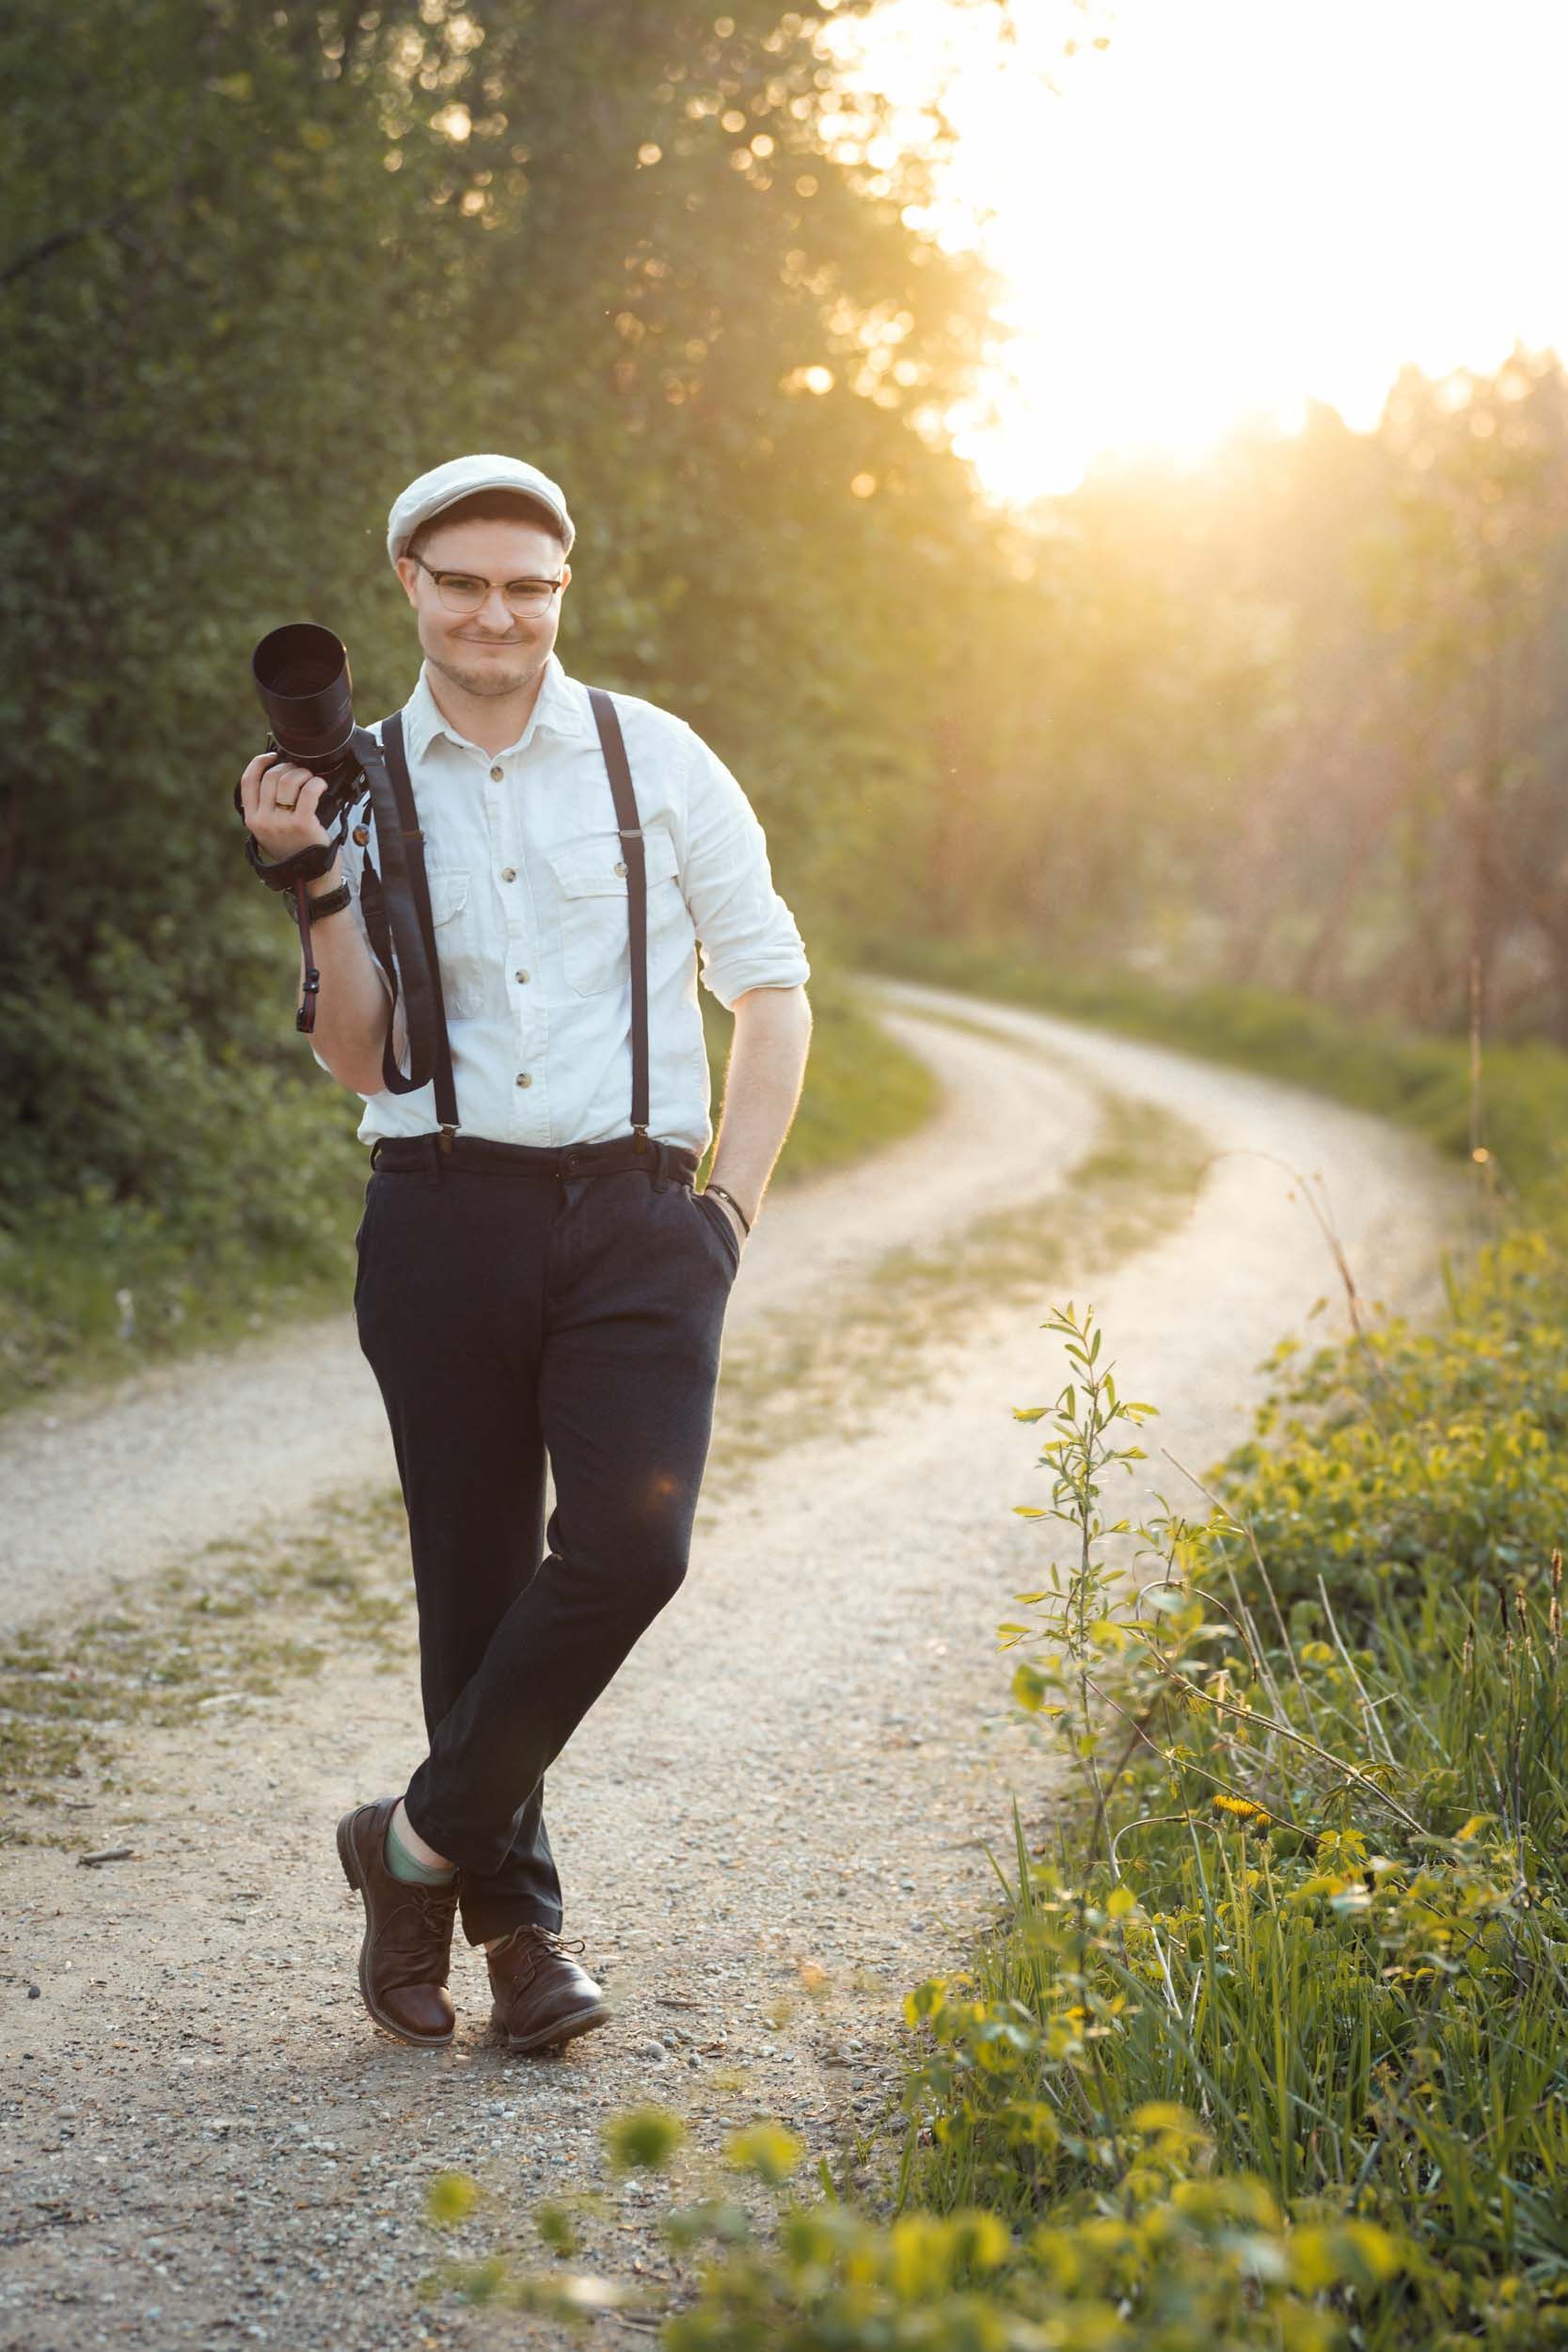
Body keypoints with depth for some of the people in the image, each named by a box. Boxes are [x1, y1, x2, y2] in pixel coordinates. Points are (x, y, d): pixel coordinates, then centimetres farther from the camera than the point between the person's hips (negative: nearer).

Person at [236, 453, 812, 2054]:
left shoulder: (655, 760, 6)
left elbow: (772, 987, 10)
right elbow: (355, 1059, 3)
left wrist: (733, 1199, 2)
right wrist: (316, 884, -9)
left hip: (633, 1212, 0)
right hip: (443, 1215, 1)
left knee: (631, 1542, -16)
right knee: (474, 1576, 3)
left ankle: (422, 1843, 2)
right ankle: (516, 1920, 18)